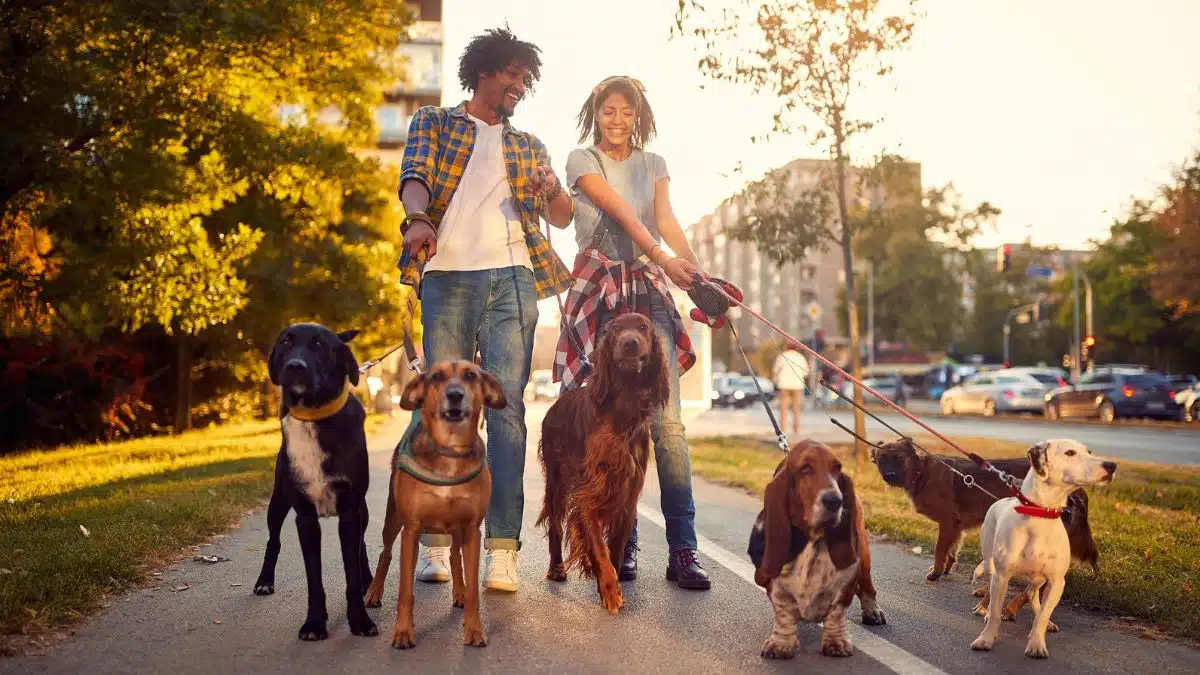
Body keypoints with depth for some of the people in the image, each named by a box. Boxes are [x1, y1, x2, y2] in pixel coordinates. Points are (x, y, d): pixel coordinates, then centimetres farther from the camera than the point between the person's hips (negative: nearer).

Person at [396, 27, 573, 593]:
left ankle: (502, 548, -7)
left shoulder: (526, 146, 24)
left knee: (507, 408, -6)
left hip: (511, 279, 2)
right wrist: (418, 218, -25)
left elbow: (562, 218, 16)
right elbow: (414, 176, -2)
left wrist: (552, 189, -8)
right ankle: (435, 541, 3)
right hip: (448, 276, -2)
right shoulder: (434, 123, 17)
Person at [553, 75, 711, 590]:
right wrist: (664, 259, -26)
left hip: (649, 292, 2)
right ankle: (623, 543, 5)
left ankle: (683, 548, -12)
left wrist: (697, 271, -18)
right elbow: (622, 214, -11)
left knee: (667, 418, -10)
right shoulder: (582, 160, 5)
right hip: (600, 292, -2)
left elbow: (667, 222, 1)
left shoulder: (653, 165, 17)